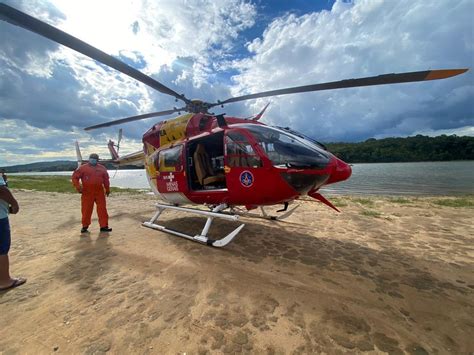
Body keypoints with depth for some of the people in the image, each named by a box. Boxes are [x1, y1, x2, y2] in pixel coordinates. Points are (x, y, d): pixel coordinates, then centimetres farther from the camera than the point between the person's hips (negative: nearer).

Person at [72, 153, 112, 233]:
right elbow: (75, 177, 2)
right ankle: (85, 226, 21)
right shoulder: (82, 168, 3)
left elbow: (106, 179, 16)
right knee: (86, 210, 5)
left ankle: (104, 226, 7)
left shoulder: (102, 168, 11)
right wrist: (78, 187, -7)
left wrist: (107, 190, 17)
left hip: (100, 193, 2)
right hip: (87, 193, -2)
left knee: (102, 209, 1)